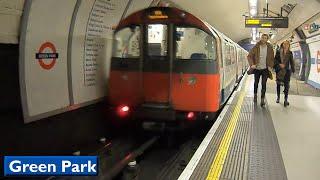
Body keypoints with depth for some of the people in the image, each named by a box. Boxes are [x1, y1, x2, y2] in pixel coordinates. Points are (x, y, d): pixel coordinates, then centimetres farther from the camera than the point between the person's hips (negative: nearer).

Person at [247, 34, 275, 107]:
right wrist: (252, 64, -16)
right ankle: (255, 95, 37)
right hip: (257, 68, 0)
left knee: (264, 84, -5)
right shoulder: (256, 47, -4)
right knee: (256, 83, 14)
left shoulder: (270, 48, 0)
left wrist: (270, 66, -6)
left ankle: (262, 99, -1)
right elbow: (249, 56, -4)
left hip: (265, 69, 0)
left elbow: (272, 58, 7)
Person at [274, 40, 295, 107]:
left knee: (286, 85, -7)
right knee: (278, 84, 11)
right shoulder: (278, 52, 0)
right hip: (279, 70, 0)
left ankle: (286, 100, -2)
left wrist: (293, 69, 4)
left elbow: (292, 62, 7)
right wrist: (279, 64, -17)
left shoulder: (290, 53, 4)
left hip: (287, 70, 0)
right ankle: (278, 97, 27)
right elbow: (275, 59, 0)